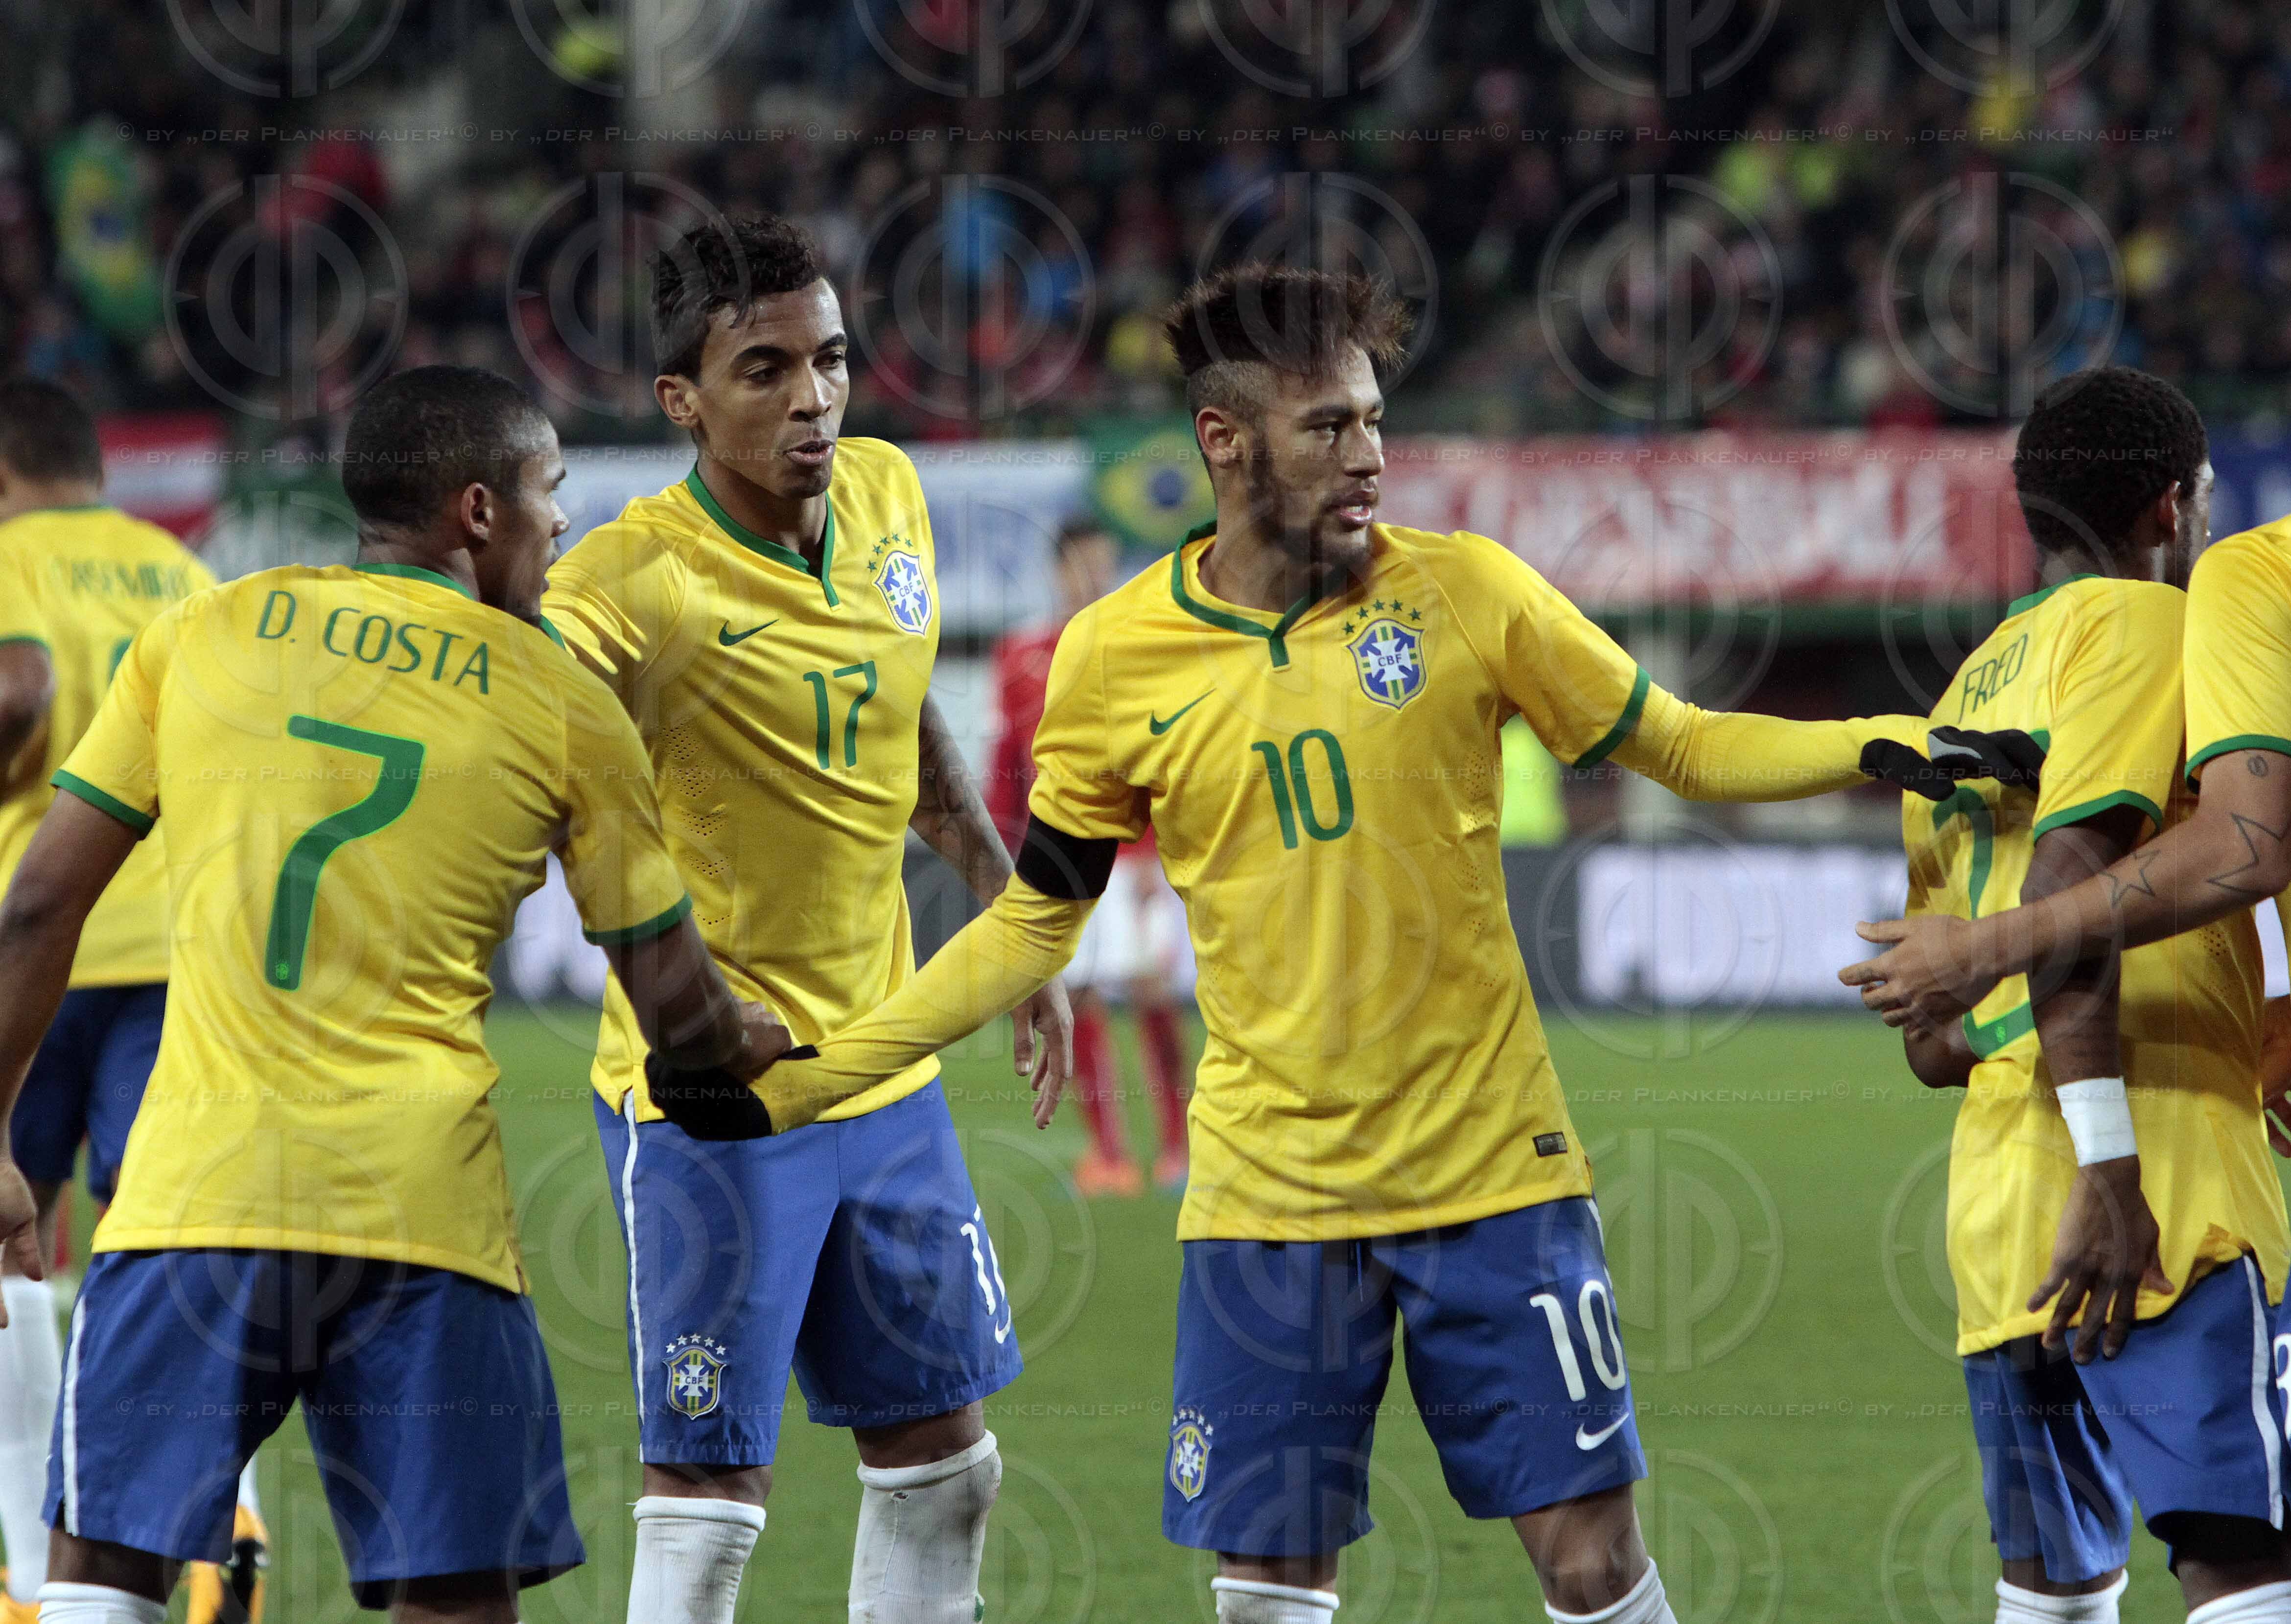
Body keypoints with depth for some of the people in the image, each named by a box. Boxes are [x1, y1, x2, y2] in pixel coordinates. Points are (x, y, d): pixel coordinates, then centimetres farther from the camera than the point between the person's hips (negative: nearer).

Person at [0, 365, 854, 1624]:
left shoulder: (198, 637, 10)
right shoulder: (564, 709, 7)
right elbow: (681, 1018, 13)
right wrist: (767, 1050, 35)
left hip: (194, 1186, 1)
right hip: (422, 1209, -1)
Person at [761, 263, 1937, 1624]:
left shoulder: (1462, 591, -3)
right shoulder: (1114, 660, -1)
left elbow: (1684, 747, 4)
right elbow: (1035, 925, 9)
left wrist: (1894, 745, -11)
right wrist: (814, 1069, 3)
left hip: (1494, 1167, 0)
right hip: (1267, 1192, 0)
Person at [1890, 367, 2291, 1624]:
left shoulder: (1964, 698, 24)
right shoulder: (2136, 625, 0)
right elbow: (2066, 881, -16)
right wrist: (2109, 1170, -21)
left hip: (1992, 1193, 9)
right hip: (2161, 1167, -9)